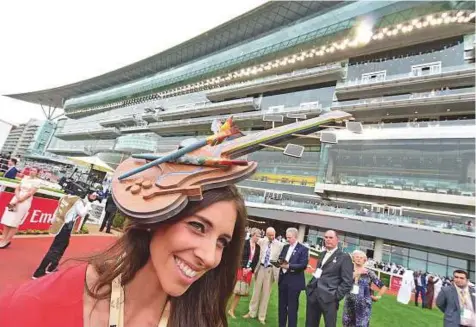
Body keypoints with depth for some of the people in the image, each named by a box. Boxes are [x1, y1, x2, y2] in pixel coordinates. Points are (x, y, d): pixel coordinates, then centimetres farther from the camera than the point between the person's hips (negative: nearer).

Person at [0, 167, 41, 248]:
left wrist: (19, 200, -12)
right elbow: (17, 189, 7)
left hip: (25, 202, -5)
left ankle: (7, 241, 8)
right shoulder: (25, 178, 10)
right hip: (16, 199, 5)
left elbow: (30, 193, -11)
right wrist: (17, 197, -10)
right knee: (7, 220, 6)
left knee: (15, 222, -2)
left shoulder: (37, 181, -6)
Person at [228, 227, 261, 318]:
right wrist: (243, 268, -14)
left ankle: (231, 310, 18)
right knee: (235, 290, -3)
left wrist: (250, 269, -7)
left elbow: (256, 260, 5)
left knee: (240, 291, 7)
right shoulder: (244, 243, -8)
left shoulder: (258, 247, 7)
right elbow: (240, 256, -11)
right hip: (240, 268, -4)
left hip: (249, 270, 5)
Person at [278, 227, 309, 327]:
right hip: (283, 279, 6)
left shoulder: (303, 249, -8)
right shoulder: (285, 247, 11)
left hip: (294, 282, -6)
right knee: (282, 305, 16)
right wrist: (279, 263, -12)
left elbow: (303, 265, -16)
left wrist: (289, 266, -22)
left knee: (292, 307, 4)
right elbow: (280, 259, 12)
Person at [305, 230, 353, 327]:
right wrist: (310, 287, 11)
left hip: (329, 298, -6)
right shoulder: (322, 254, 15)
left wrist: (336, 296, -13)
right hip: (313, 295, 6)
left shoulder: (344, 257, -7)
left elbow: (348, 281, -10)